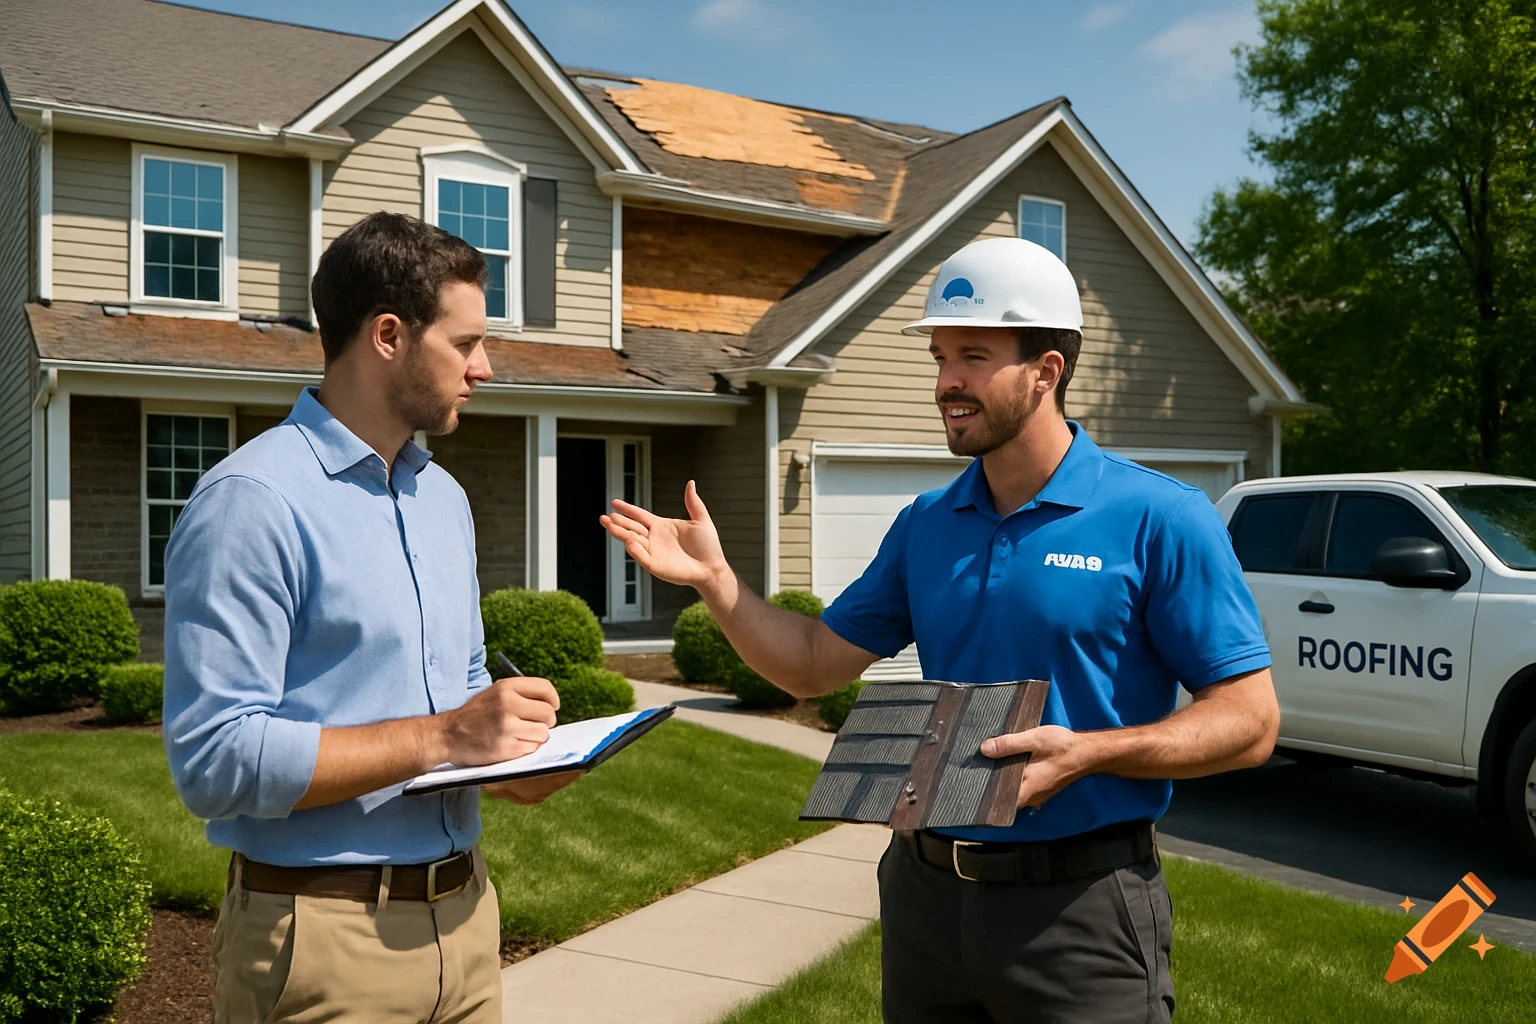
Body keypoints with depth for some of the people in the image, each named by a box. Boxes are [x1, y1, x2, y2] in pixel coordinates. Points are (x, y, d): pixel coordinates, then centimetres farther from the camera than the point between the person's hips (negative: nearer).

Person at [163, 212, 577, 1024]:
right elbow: (215, 760, -22)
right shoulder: (251, 500, -16)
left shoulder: (445, 499, 11)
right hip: (325, 934, -7)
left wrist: (508, 747, -1)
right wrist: (438, 738, -22)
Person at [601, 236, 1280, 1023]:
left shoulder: (1158, 518, -10)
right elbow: (815, 665, 8)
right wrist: (714, 578, -5)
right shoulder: (926, 524, 5)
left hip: (1079, 903, -4)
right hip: (926, 890, 5)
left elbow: (1249, 721, -11)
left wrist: (1087, 751, -25)